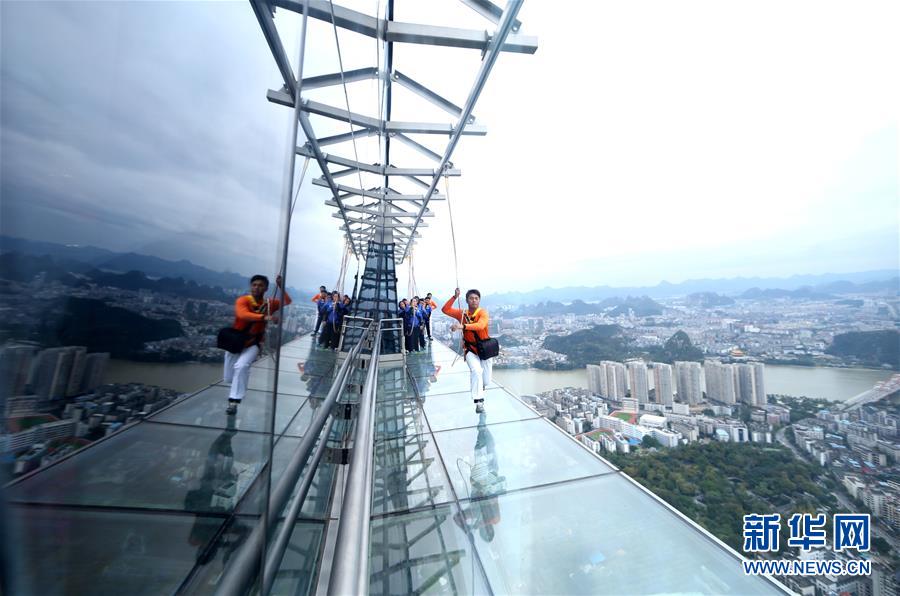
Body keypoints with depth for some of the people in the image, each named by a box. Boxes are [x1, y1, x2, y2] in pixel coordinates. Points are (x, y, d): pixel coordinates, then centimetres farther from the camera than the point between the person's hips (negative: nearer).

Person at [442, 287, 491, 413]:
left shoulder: (483, 312, -16)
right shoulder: (462, 313, -5)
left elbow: (480, 326, -36)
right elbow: (445, 310, -10)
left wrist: (462, 326, -49)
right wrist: (454, 297, -19)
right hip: (471, 349, 1)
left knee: (486, 381, 8)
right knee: (476, 371, -26)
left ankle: (478, 386, 45)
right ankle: (479, 401, -12)